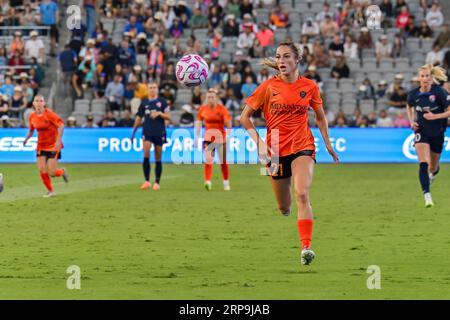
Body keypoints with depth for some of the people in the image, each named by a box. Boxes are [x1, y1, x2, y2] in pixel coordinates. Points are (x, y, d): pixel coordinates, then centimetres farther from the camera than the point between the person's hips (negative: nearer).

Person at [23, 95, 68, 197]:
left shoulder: (49, 114, -17)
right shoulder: (32, 117, 1)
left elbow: (61, 125, -21)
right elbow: (31, 130, 19)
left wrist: (58, 141, -28)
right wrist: (26, 139, 4)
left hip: (53, 146, -5)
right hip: (41, 146, 5)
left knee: (51, 173, -9)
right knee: (42, 170, -6)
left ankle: (62, 172, 27)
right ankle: (50, 191, 15)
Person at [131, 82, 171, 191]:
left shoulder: (162, 102, 4)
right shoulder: (144, 102, 9)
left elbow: (168, 117, 3)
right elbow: (138, 118, 14)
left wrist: (159, 113, -15)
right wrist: (133, 132, 13)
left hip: (159, 133, 0)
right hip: (147, 132, 0)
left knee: (158, 159, 3)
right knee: (146, 156, -15)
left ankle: (157, 182, 11)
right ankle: (147, 181, -15)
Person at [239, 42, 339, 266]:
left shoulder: (309, 87, 2)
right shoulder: (269, 87, -2)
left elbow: (320, 117, 18)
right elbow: (245, 117, 2)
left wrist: (327, 143, 12)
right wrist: (258, 142, -8)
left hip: (302, 148, -1)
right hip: (276, 151, 1)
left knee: (302, 195, -24)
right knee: (284, 208, 7)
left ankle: (306, 247, -28)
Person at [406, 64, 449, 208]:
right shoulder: (413, 94, -6)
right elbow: (409, 107, 16)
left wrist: (435, 116, -24)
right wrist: (412, 121, 1)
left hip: (437, 133, 0)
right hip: (421, 132, 0)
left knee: (433, 168, 14)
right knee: (423, 164, -20)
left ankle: (432, 174, 53)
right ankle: (427, 196, -25)